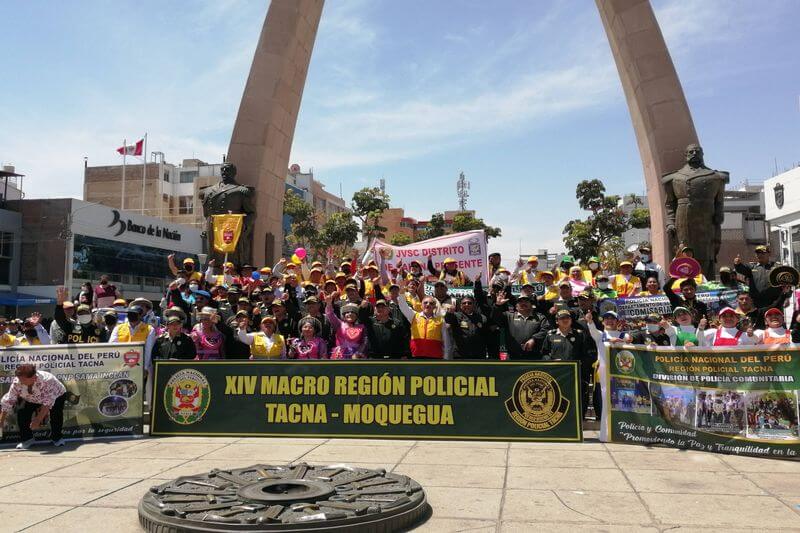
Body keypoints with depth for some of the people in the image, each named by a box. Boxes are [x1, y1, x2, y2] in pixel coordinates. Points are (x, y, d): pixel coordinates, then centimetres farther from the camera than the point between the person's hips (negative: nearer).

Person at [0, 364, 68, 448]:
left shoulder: (46, 381, -43)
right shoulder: (16, 383, -29)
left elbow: (47, 403, -39)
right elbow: (8, 401, -17)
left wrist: (38, 420, -41)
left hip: (56, 396, -4)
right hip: (33, 400, 4)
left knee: (56, 413, -28)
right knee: (21, 412, -19)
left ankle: (56, 438, -2)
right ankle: (26, 439, 2)